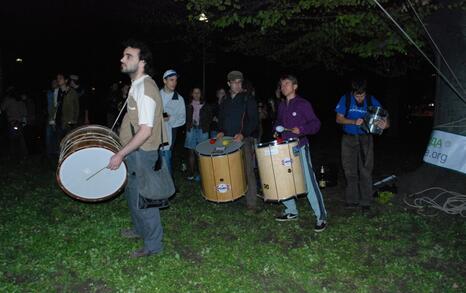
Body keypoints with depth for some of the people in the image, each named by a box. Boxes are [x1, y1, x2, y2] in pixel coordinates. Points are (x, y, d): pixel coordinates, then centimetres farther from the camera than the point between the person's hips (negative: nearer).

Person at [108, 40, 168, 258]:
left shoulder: (145, 87, -22)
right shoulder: (137, 85, 10)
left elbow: (145, 131, -27)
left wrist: (121, 154, -24)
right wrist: (123, 151, 21)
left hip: (141, 153, -10)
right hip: (135, 151, 10)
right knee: (132, 192, 24)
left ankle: (153, 244, 18)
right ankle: (140, 229, 45)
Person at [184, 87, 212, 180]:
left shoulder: (206, 106, 8)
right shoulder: (189, 106, 8)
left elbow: (210, 117, 10)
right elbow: (186, 117, 10)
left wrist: (205, 126, 0)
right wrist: (188, 125, -3)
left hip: (202, 130, -1)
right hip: (191, 130, 1)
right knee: (191, 152, 1)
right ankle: (191, 173, 6)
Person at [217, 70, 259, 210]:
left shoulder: (248, 99, 0)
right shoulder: (225, 101, 17)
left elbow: (254, 120, -6)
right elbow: (221, 118, 24)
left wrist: (243, 134, -17)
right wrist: (221, 131, 5)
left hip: (245, 139, -4)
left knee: (248, 171, -7)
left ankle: (251, 203, -2)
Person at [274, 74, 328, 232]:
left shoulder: (303, 104, -7)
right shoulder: (281, 105, 13)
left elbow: (316, 123, -10)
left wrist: (301, 129, -25)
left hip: (300, 148, -7)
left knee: (309, 182, -8)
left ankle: (321, 217, 2)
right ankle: (291, 211, 26)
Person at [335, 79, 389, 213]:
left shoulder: (372, 101, -7)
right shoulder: (345, 99, -7)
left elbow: (383, 119, -9)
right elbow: (339, 119, -6)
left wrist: (385, 124, -34)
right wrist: (354, 122, -23)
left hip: (365, 139, -1)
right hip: (348, 139, 1)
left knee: (365, 171, -1)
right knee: (350, 171, 8)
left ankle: (365, 202, 8)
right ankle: (352, 200, 19)